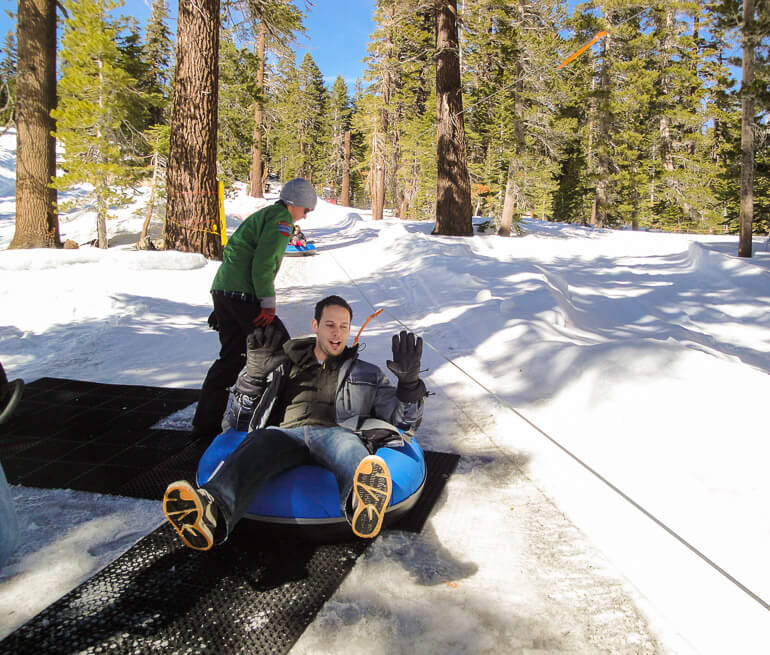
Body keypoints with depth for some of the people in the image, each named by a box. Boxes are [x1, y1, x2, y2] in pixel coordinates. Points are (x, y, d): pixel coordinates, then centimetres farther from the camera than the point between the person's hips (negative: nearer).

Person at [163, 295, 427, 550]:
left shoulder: (368, 374, 31)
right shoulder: (284, 366, 31)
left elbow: (403, 422, 24)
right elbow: (236, 417, 26)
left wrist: (409, 381, 7)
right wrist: (254, 372, 9)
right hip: (284, 433, 1)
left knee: (347, 443, -39)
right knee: (259, 442, -37)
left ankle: (362, 505, -73)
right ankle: (212, 511, -66)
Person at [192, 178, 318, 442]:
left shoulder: (263, 215, 25)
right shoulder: (281, 219, -5)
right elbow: (263, 264, -17)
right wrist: (269, 304, -15)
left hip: (222, 290, 10)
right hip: (243, 295, -10)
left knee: (232, 355, 13)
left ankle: (206, 423, 16)